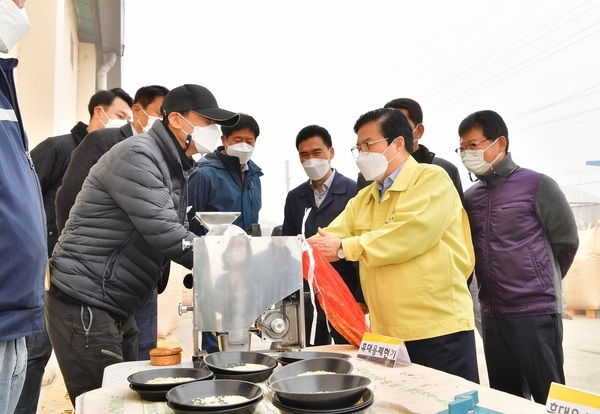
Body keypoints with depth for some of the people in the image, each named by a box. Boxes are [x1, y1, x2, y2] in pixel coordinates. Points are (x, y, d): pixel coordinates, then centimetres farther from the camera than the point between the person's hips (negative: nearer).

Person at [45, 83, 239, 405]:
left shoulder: (173, 166, 13)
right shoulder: (137, 156, -17)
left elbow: (175, 231, 13)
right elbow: (164, 233, -25)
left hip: (116, 306, 9)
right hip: (83, 303, -9)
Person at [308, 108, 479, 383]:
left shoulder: (432, 179, -7)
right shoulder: (363, 198, 17)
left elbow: (409, 235, -22)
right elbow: (329, 238, 6)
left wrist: (345, 248, -18)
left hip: (439, 330, -7)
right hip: (385, 333, 7)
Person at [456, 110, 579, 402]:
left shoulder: (536, 185, -6)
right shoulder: (470, 197, 8)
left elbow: (566, 240, -3)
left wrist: (544, 283, 6)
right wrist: (493, 286, 10)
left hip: (535, 312, -5)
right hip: (491, 315, 5)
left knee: (550, 398, 5)